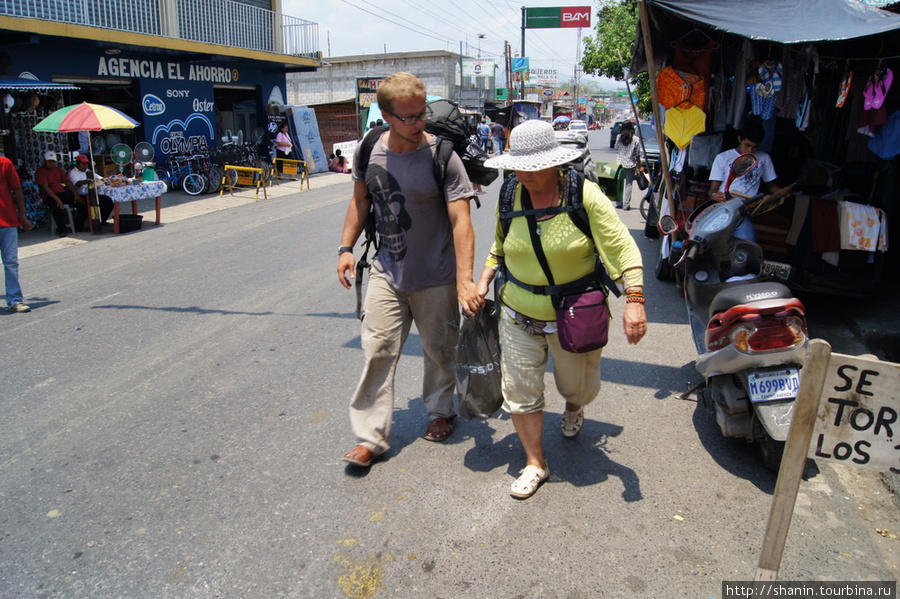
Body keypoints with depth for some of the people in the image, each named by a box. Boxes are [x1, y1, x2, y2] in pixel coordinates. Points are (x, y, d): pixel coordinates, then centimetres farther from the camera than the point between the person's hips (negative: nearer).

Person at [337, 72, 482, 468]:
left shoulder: (441, 156, -15)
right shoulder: (369, 151, -1)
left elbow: (460, 220, -20)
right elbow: (360, 201, 14)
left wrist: (465, 280, -27)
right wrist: (346, 247, 6)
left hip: (436, 277, -3)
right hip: (386, 272, 3)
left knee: (439, 350, 13)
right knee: (377, 350, 2)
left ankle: (441, 411, 39)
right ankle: (370, 437, 12)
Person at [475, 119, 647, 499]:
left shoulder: (585, 195, -16)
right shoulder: (512, 196, -4)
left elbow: (620, 247, -17)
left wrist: (634, 300, -25)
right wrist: (483, 281, 1)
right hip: (519, 315, 3)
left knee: (578, 385, 18)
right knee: (520, 391, 3)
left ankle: (573, 408, 58)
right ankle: (535, 463, 23)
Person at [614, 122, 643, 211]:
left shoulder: (618, 137, -3)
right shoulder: (636, 139, -7)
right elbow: (637, 154, -3)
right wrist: (640, 166, 5)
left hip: (619, 162, 2)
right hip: (630, 164, -2)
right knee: (628, 184, 3)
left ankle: (619, 203, 15)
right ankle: (626, 204, 2)